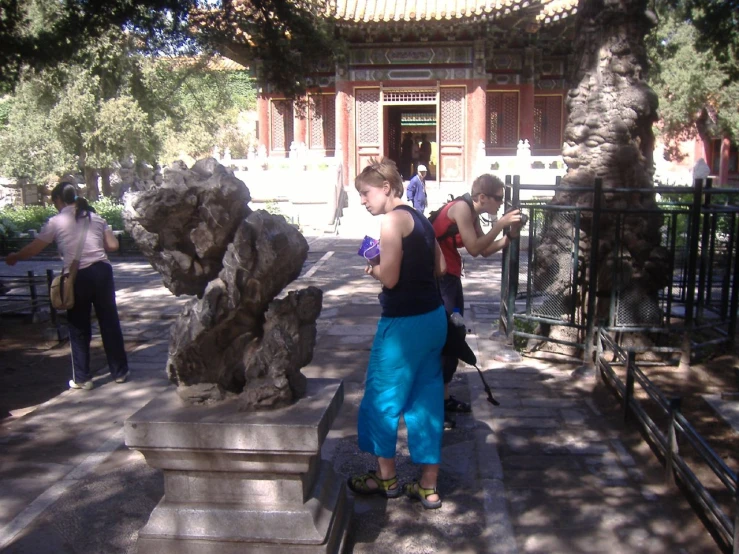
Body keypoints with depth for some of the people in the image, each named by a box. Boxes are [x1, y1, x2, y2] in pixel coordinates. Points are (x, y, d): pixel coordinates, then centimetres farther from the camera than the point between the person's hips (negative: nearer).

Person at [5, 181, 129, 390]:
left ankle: (82, 378, 16)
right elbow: (113, 245, 8)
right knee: (110, 322, 11)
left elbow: (33, 250, 7)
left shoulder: (56, 221, 2)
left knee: (78, 328, 10)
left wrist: (14, 257, 26)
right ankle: (120, 372, 18)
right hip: (101, 271, 3)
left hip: (77, 277, -3)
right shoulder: (95, 217, 11)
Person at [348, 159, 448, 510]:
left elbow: (389, 278, -19)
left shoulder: (393, 220, -14)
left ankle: (386, 478, 26)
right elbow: (439, 267, 16)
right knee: (426, 400, 13)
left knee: (382, 398, 10)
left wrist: (373, 268, 0)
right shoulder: (419, 218, 12)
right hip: (433, 318, 9)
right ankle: (428, 487, 21)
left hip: (404, 323, -9)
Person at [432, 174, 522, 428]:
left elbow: (485, 250, 12)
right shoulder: (461, 208, -17)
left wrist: (511, 234, 1)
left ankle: (444, 396, 25)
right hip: (438, 278, -10)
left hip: (450, 278, 10)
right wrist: (500, 224, -15)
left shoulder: (473, 215, 11)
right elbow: (474, 249, -19)